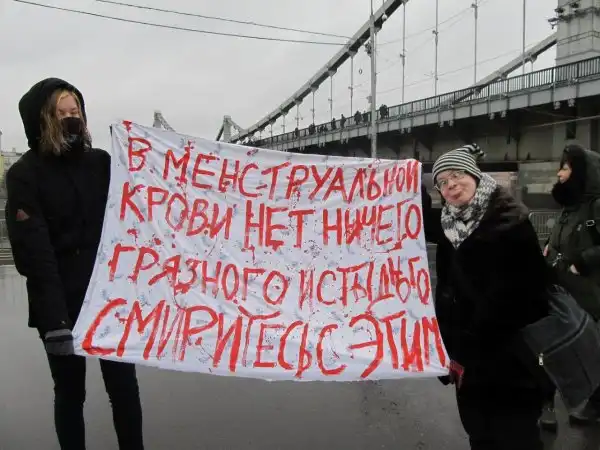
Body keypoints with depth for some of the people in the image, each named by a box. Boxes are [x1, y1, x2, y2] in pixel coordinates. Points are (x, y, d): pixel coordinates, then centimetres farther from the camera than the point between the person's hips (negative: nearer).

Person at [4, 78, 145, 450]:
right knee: (70, 392, 11)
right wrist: (54, 317, -23)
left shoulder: (102, 163, 5)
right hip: (62, 306, -2)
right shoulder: (25, 175, -6)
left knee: (124, 388, 9)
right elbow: (35, 253, -15)